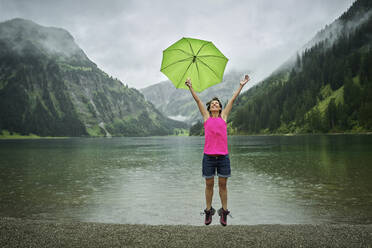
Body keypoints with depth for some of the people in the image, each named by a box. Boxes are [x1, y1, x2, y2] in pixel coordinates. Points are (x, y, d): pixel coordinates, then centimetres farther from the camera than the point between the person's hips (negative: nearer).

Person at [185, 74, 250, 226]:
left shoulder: (223, 116, 11)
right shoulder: (206, 117, 10)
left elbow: (232, 99, 10)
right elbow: (197, 100, 7)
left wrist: (241, 85, 11)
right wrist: (190, 87, 2)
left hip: (223, 156, 0)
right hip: (208, 156, 0)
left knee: (223, 184, 6)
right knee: (209, 185, 7)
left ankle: (224, 212, 15)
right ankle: (208, 211, 18)